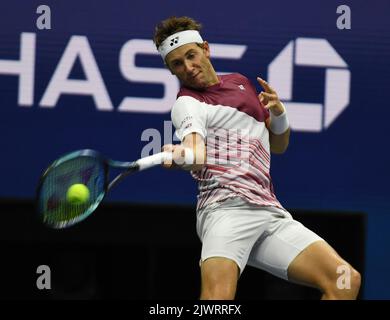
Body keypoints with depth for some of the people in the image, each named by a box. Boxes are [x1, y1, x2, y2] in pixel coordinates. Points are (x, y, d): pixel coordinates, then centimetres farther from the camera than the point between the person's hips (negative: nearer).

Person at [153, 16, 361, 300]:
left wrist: (278, 113, 9)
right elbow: (197, 153, -20)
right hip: (227, 208, -7)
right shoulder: (187, 103, 3)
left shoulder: (241, 82, 24)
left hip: (270, 211, 7)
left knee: (346, 282, -9)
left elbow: (278, 145, 30)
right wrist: (182, 155, -44)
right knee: (218, 296, -34)